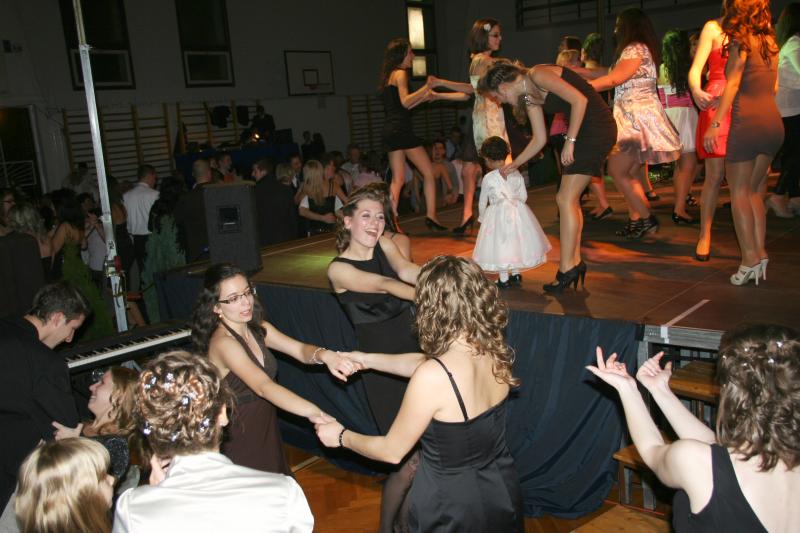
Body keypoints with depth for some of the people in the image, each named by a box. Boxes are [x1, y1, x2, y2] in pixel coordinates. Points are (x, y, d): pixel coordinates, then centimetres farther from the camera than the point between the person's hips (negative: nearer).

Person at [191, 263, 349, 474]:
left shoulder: (258, 328, 0)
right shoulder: (222, 343, -25)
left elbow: (299, 349, -9)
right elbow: (263, 386, -37)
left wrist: (323, 354, -32)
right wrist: (314, 413, -49)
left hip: (267, 431, 7)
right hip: (240, 441, -7)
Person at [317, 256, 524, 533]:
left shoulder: (432, 377, -29)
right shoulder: (495, 351, -10)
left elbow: (392, 452, -15)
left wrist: (341, 437, 2)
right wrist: (368, 359, 18)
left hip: (452, 507, -6)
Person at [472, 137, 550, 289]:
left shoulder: (488, 178, -8)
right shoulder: (516, 174, 2)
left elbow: (482, 202, 2)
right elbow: (523, 196, 6)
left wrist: (481, 217, 18)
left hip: (498, 214, -4)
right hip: (518, 212, 4)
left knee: (500, 243, 6)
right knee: (515, 240, 20)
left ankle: (503, 279, 10)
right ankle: (516, 273, 28)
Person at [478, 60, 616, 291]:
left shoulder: (538, 75, -13)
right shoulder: (529, 98, 14)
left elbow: (579, 99, -19)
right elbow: (540, 140, 20)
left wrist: (570, 140, -17)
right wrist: (514, 165, 22)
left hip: (596, 128, -10)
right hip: (584, 132, 10)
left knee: (566, 200, -10)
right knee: (569, 199, 11)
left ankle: (567, 269, -5)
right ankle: (575, 261, 19)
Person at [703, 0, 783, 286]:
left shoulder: (740, 41, -3)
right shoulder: (770, 42, 15)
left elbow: (732, 84, -11)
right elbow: (772, 86, 19)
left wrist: (714, 124, -14)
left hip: (747, 122, -6)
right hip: (774, 122, 6)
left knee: (739, 192, -1)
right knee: (754, 191, 14)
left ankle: (750, 259, -6)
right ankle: (760, 253, 9)